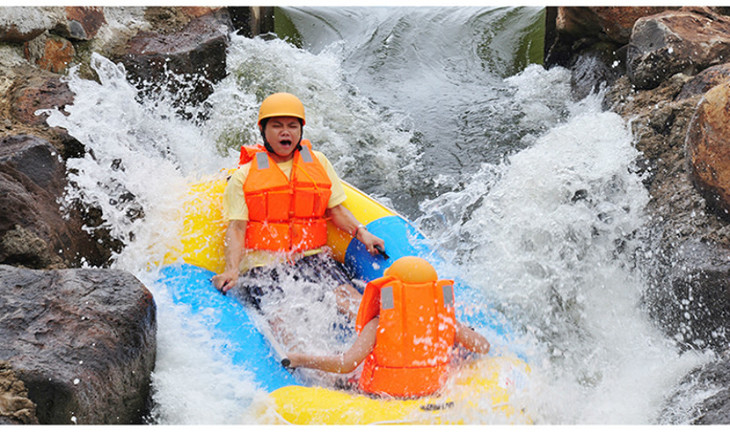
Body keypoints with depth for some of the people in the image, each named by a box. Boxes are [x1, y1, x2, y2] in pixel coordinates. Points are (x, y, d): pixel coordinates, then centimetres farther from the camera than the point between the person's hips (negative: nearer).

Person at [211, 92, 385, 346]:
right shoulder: (244, 176, 8)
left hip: (314, 258, 3)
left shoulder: (318, 163, 17)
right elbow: (236, 228, 2)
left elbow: (336, 210, 19)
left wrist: (361, 233, 1)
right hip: (263, 265, -3)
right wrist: (232, 270, -14)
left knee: (351, 300, -23)